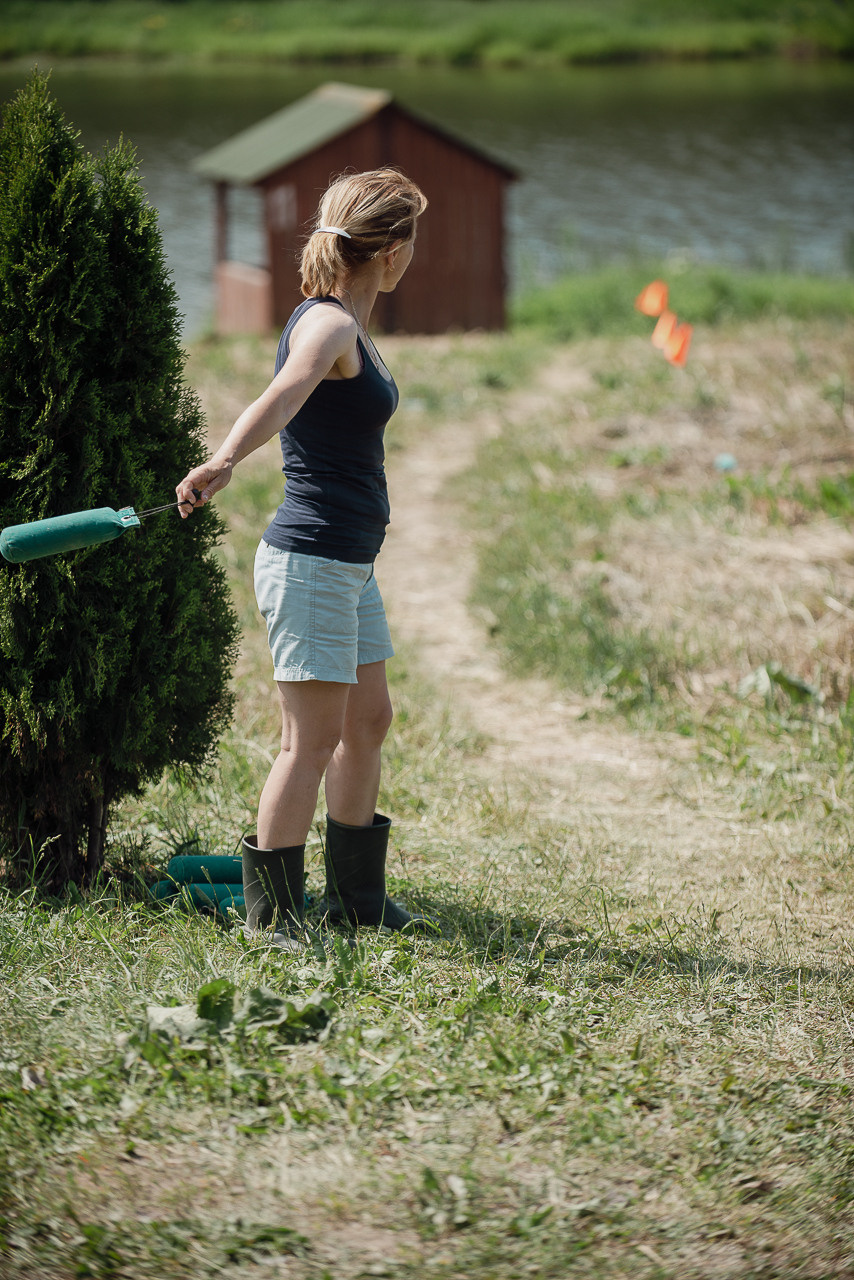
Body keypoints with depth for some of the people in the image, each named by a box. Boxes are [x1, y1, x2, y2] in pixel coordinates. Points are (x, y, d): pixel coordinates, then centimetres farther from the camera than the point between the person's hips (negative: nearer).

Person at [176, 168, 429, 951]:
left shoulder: (349, 327, 14)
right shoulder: (327, 325, -17)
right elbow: (283, 396, -39)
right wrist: (224, 463, -58)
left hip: (350, 564, 10)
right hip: (311, 562, -10)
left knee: (368, 722, 16)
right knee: (314, 738, -8)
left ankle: (357, 896, 27)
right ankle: (270, 911, 0)